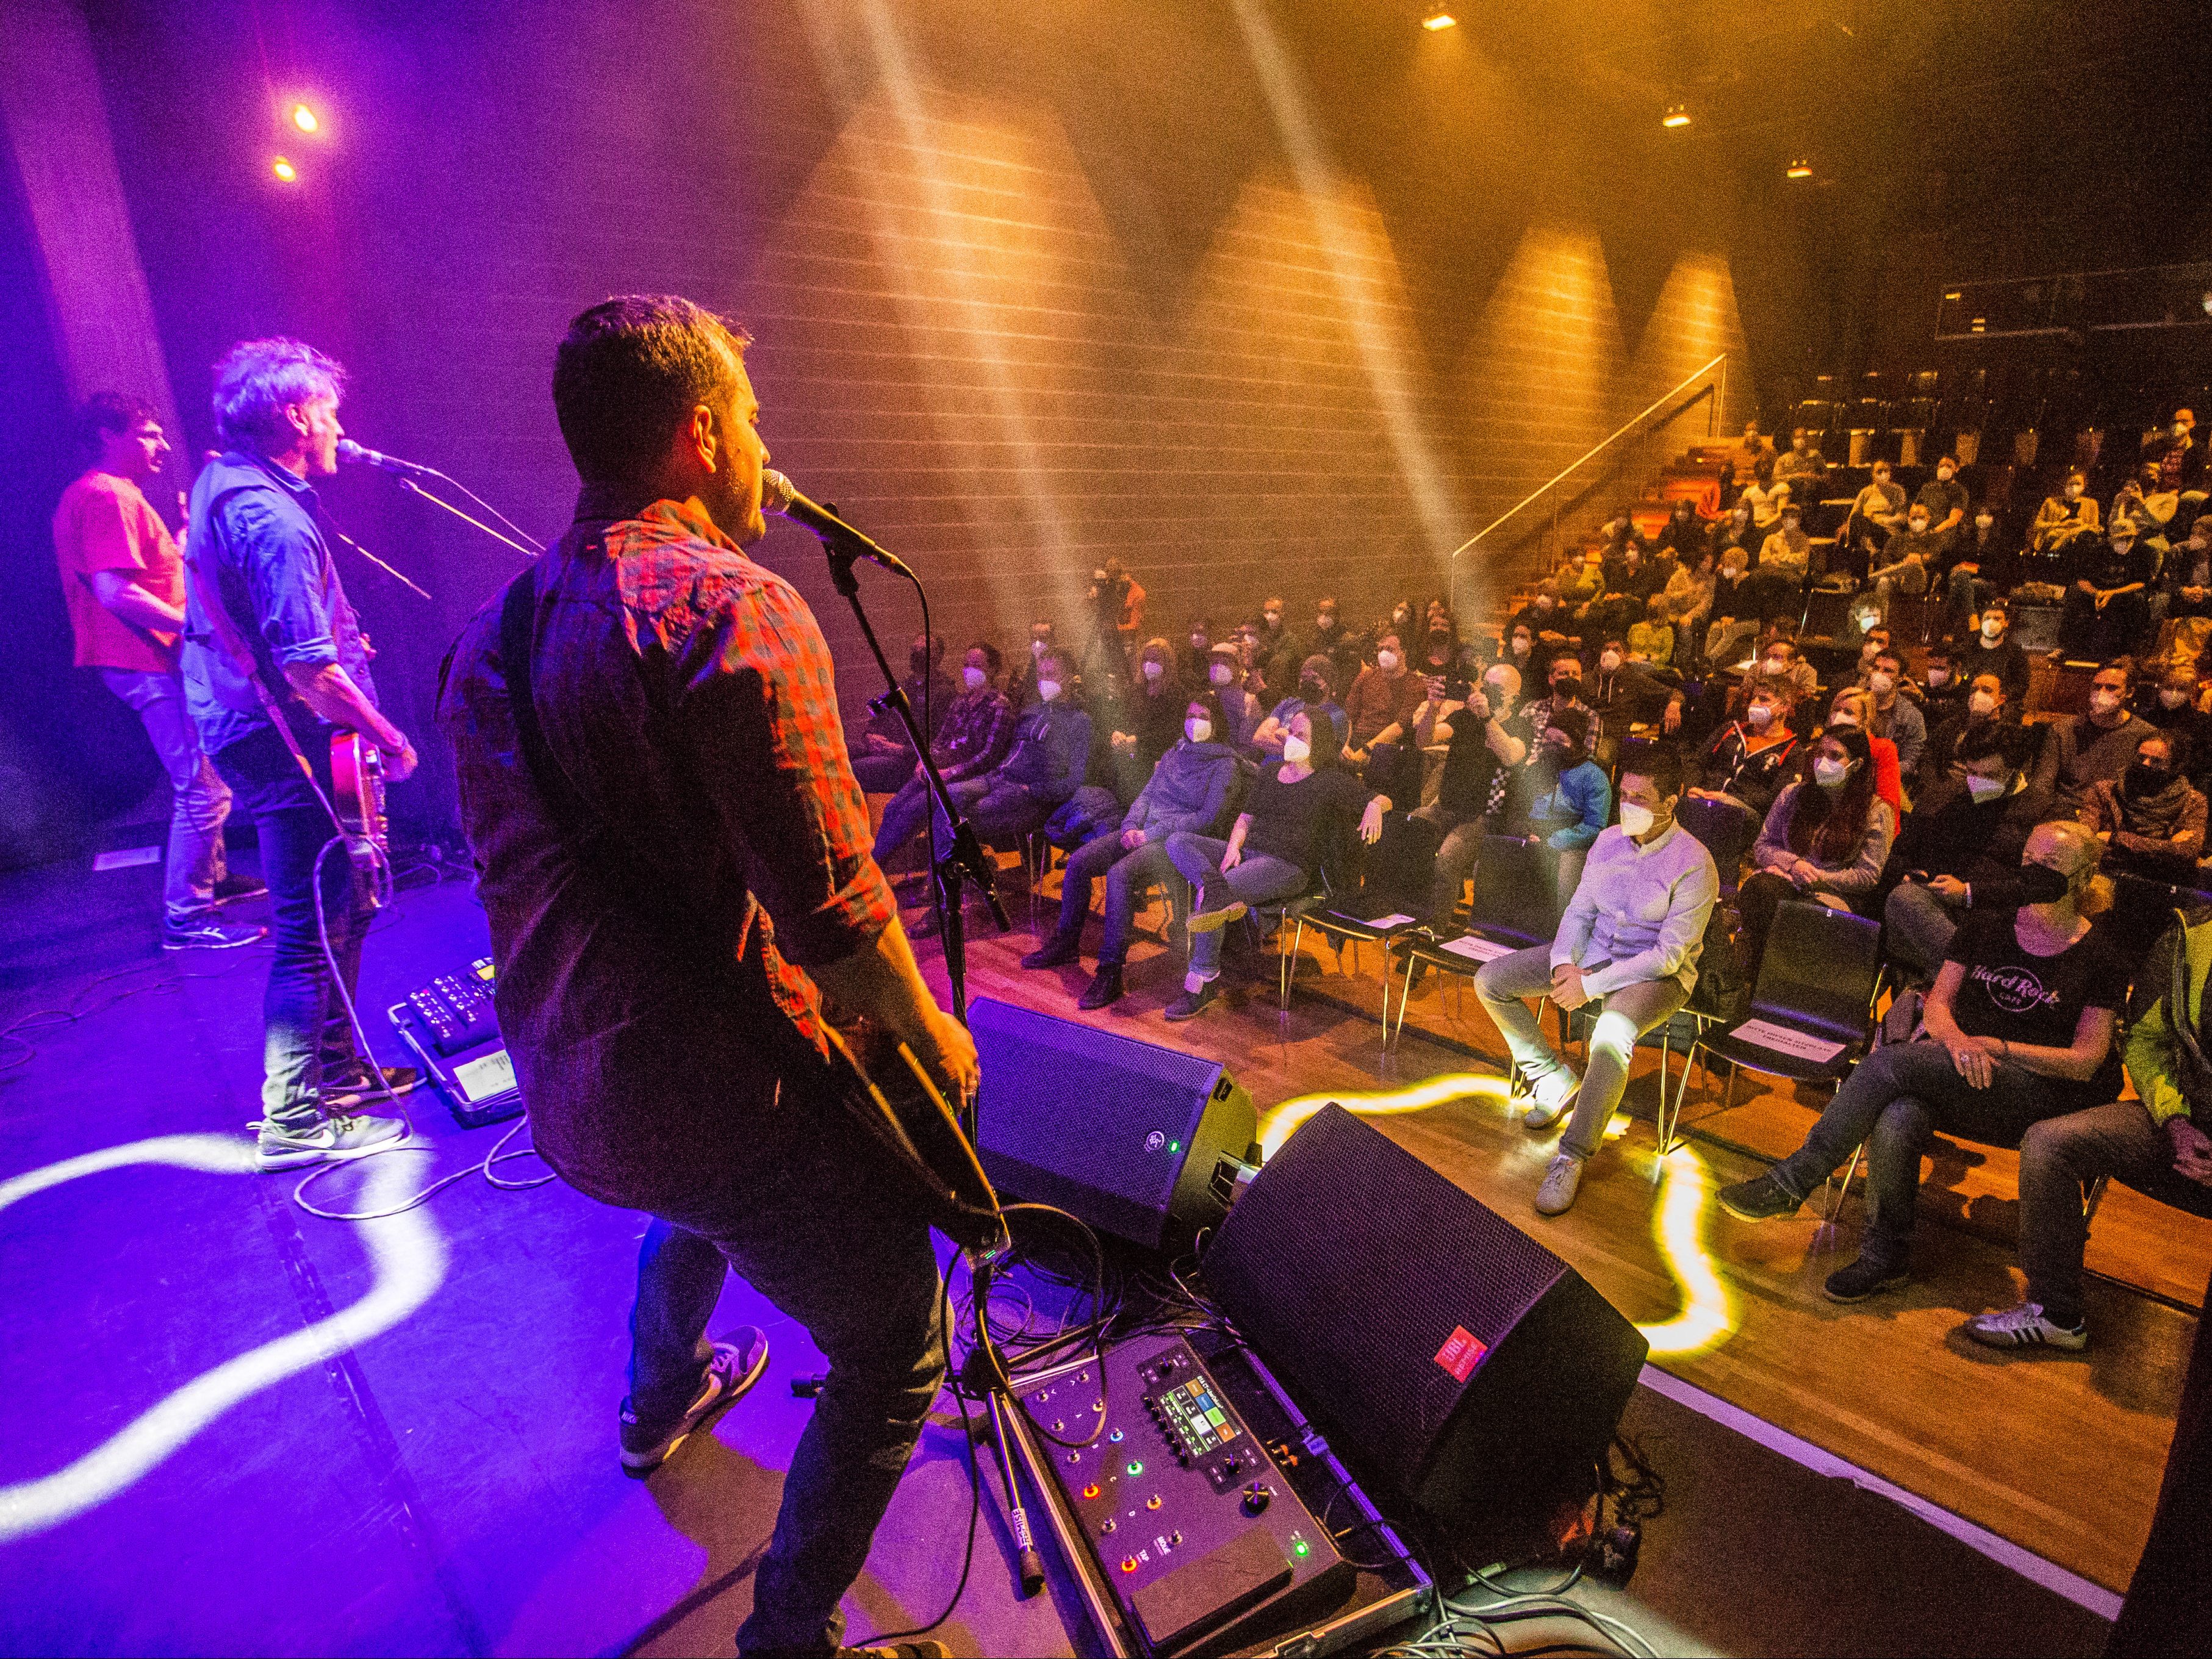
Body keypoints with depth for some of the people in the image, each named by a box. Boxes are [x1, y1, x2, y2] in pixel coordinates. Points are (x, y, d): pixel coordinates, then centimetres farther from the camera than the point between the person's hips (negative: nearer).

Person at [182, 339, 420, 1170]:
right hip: (291, 750, -10)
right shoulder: (275, 521, -22)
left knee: (342, 907, 20)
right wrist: (391, 741, -15)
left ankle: (333, 1064, 33)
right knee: (314, 930, -3)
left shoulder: (217, 483, 12)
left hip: (241, 725, 10)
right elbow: (310, 671, -26)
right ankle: (293, 1120, 8)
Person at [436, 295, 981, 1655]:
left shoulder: (494, 632, 6)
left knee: (699, 1202, 40)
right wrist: (933, 1039, -8)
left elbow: (525, 872, 12)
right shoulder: (737, 609, -20)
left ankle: (661, 1404, 62)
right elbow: (831, 905, -25)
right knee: (899, 1352, 11)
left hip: (569, 1093, 9)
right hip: (721, 1092, -9)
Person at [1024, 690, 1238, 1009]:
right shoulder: (1175, 753, 20)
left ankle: (1110, 971, -28)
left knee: (1120, 874, -33)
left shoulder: (1224, 764, -2)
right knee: (1079, 861, -10)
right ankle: (1066, 944, 5)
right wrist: (1131, 826, -3)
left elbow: (1207, 817, -11)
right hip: (1144, 832, 7)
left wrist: (1152, 834, -15)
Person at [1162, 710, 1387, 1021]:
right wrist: (1233, 847, 1)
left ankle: (1203, 982, -21)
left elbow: (1382, 799, 3)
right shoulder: (1270, 771, 22)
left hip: (1288, 866, -7)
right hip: (1247, 852, 7)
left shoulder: (1332, 781, 5)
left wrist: (1374, 808, -22)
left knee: (1207, 898, -28)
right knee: (1178, 840, -16)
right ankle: (1217, 890, -42)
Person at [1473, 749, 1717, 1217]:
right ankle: (1556, 1081, 9)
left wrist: (1592, 986, -24)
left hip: (1655, 974, -7)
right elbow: (1579, 911, 6)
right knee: (1490, 981, -7)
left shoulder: (1694, 865, -18)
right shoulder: (1609, 841, 1)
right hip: (1592, 952, 7)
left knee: (1611, 1037, -39)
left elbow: (1670, 955, -20)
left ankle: (1572, 1158, -22)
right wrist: (1565, 964, -14)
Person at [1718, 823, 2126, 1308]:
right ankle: (1885, 1258, -20)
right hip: (1955, 1067, 4)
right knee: (1897, 1117, -35)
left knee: (1888, 1061, -33)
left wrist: (1999, 1047, -13)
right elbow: (1937, 1003, 10)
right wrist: (1956, 1038, -12)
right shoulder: (1985, 927, 15)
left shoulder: (2098, 959, 3)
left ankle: (1790, 1182, -26)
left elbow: (2085, 1063, -1)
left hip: (2036, 1090, -4)